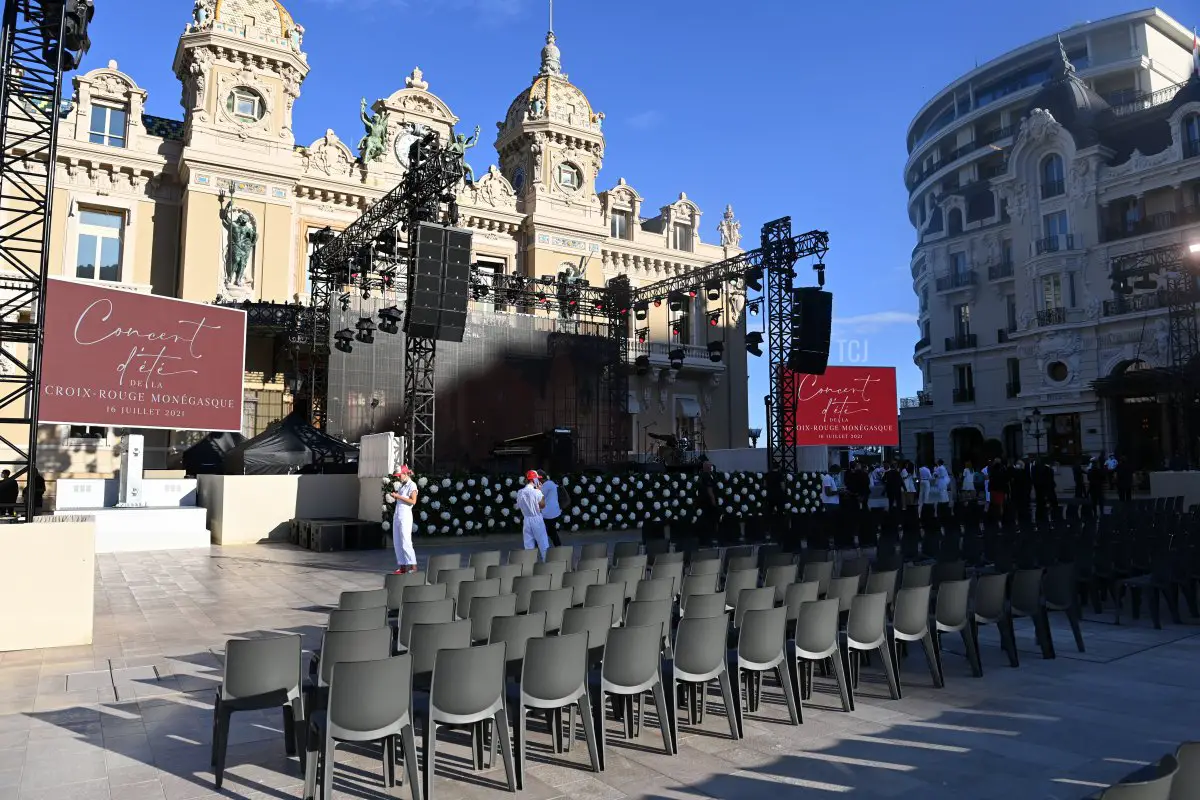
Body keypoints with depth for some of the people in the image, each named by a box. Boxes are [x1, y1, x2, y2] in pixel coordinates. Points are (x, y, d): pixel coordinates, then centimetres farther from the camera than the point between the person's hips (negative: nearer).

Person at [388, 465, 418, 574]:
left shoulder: (412, 485, -6)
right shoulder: (402, 486, 18)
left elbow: (413, 501, -17)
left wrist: (399, 496, -17)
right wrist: (395, 496, 5)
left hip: (406, 516, -8)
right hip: (397, 515, 8)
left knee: (406, 542, -12)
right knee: (397, 542, 5)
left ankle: (413, 566, -8)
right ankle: (402, 566, 8)